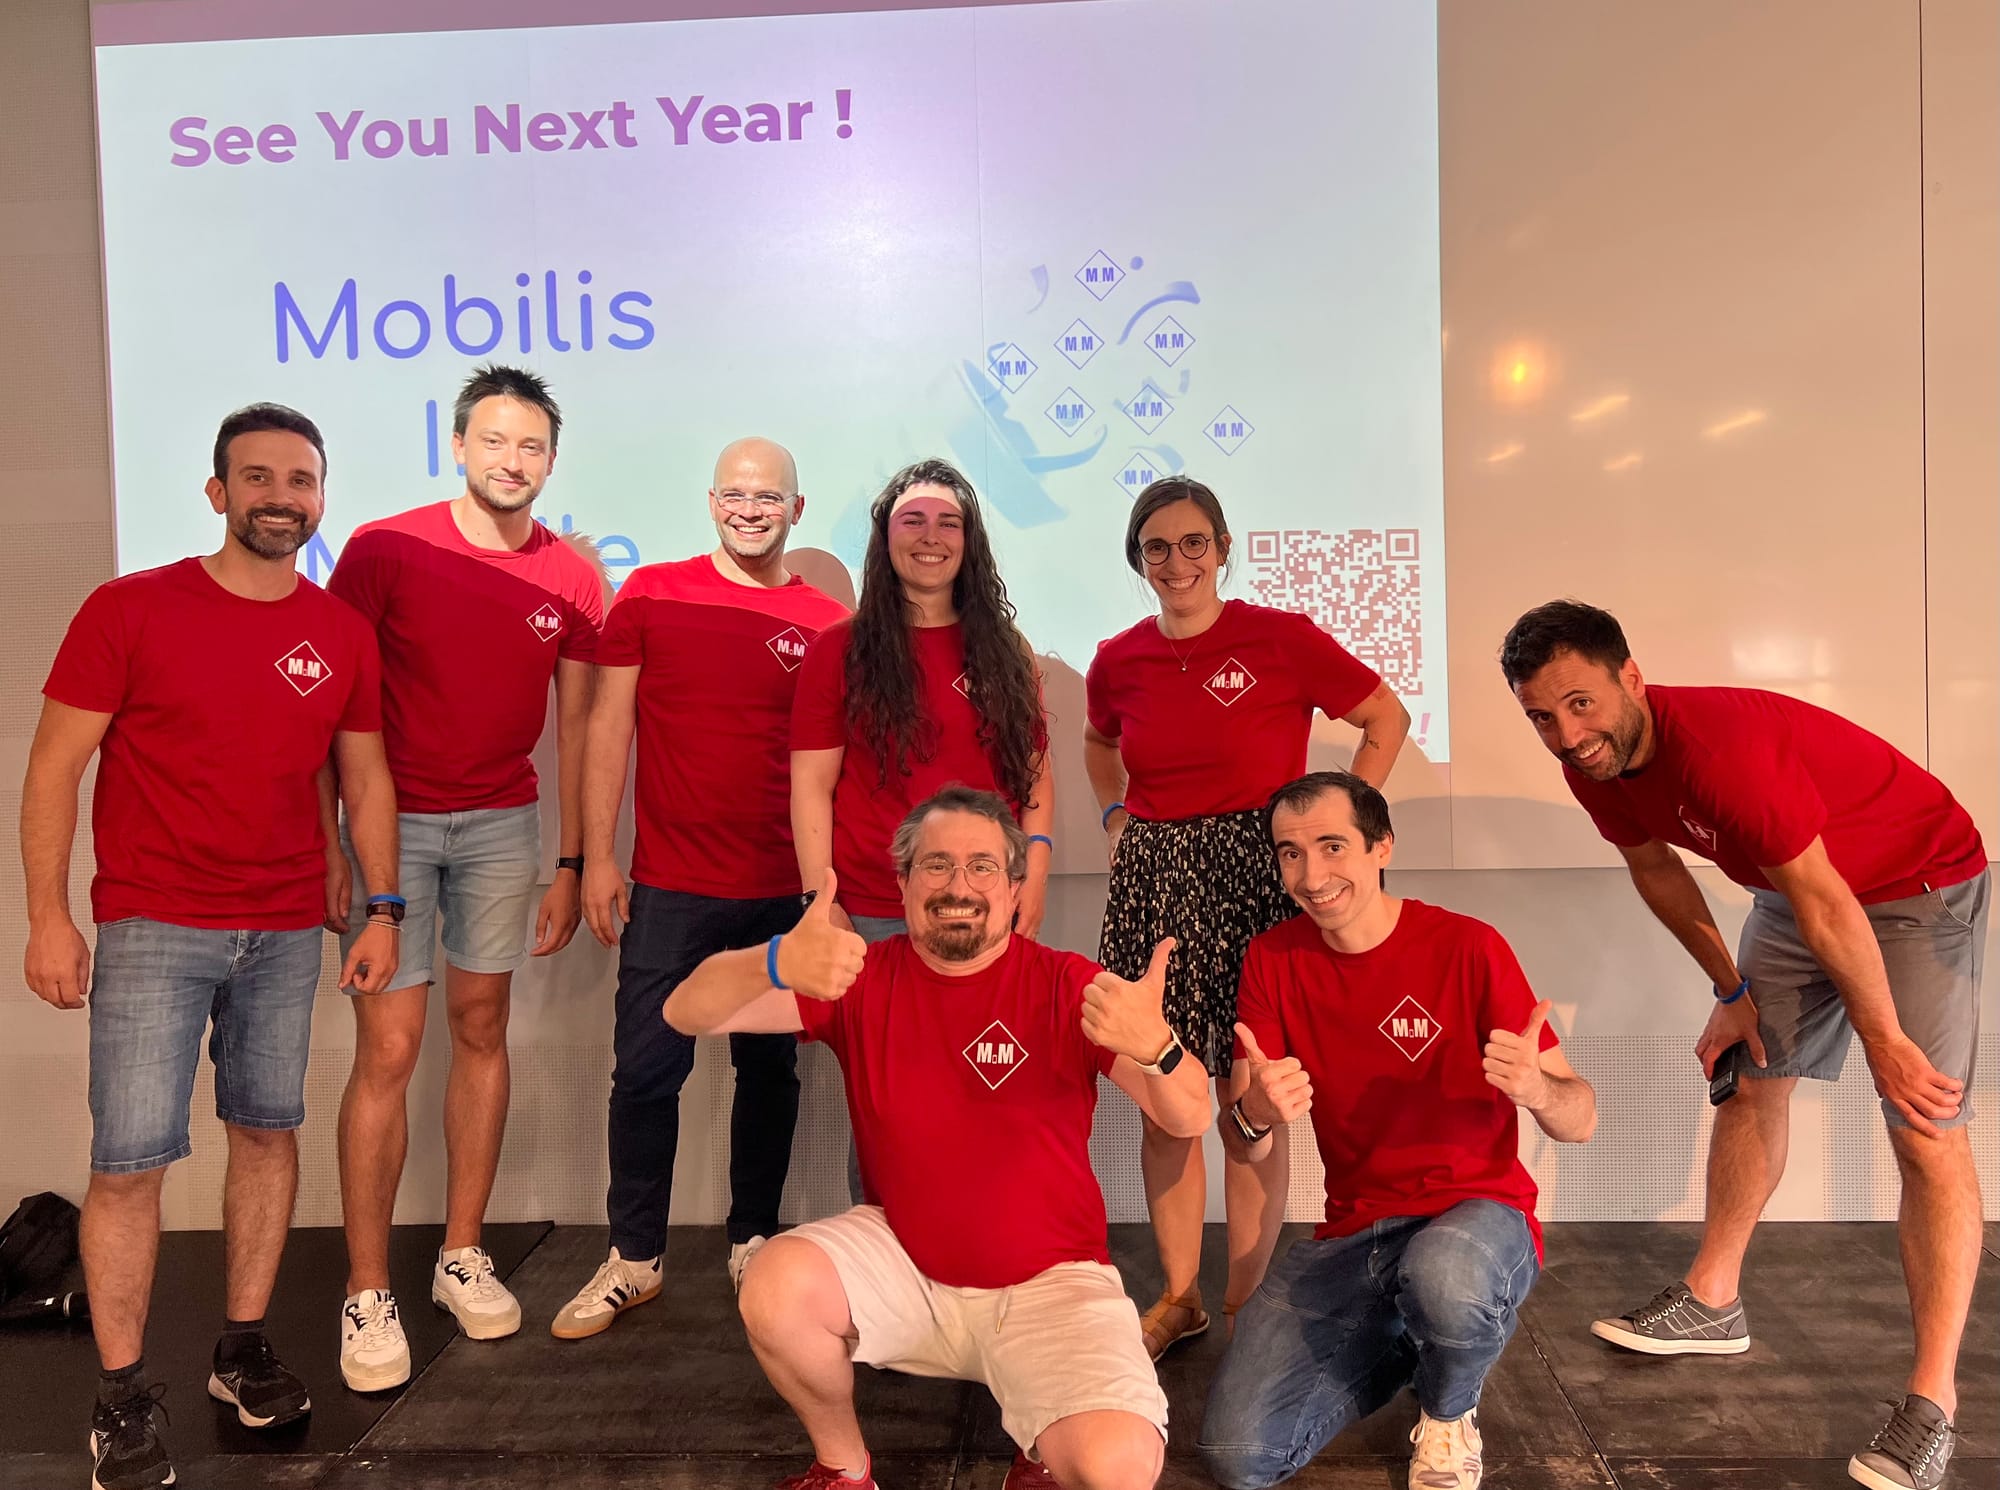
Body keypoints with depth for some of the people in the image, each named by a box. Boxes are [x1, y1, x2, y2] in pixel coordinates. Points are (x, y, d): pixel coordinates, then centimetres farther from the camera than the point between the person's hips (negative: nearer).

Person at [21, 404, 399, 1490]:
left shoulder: (343, 636, 5)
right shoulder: (129, 610, -4)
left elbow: (365, 778, 11)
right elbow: (54, 767, -3)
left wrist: (380, 908, 6)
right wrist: (48, 917, -8)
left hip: (287, 932, 3)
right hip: (153, 930, -3)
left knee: (269, 1131, 10)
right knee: (129, 1160, -1)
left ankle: (242, 1351, 26)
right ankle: (121, 1400, 14)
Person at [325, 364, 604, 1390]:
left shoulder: (571, 579, 2)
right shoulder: (384, 549, -6)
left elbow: (575, 723, 7)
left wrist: (572, 863, 5)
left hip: (503, 824, 3)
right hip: (390, 819, -3)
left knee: (480, 1030, 10)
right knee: (388, 1048, -3)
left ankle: (462, 1256, 24)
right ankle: (367, 1295, 10)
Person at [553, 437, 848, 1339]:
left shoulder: (828, 625, 3)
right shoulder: (650, 596, 2)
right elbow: (609, 729, 3)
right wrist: (597, 857, -2)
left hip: (784, 893, 1)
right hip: (670, 887, -1)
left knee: (770, 1069, 11)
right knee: (646, 1069, 3)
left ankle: (753, 1242, 29)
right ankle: (634, 1256, 21)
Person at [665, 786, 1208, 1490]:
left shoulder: (1065, 985, -11)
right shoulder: (862, 979, -6)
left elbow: (1189, 1116, -20)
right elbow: (689, 1011, -15)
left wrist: (1154, 1044, -45)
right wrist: (776, 962, -39)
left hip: (1047, 1281, -2)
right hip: (903, 1258, 2)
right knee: (774, 1288, -24)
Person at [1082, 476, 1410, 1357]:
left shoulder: (1281, 639, -7)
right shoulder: (1118, 662, 5)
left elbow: (1388, 720, 2)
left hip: (1253, 878, -4)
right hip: (1153, 882, 4)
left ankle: (1246, 1301, 20)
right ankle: (1178, 1295, 25)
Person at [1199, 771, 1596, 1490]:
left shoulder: (1467, 947, -11)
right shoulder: (1272, 960, -1)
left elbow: (1581, 1121, -8)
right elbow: (1244, 1146, -3)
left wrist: (1536, 1089, -33)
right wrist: (1254, 1115, -27)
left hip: (1477, 1212, -3)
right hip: (1352, 1234, 3)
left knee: (1441, 1277, -40)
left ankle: (1449, 1415, -1)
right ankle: (1404, 1341, 16)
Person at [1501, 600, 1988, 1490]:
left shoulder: (1722, 744, -37)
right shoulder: (1595, 767, -12)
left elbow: (1822, 902, -30)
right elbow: (1654, 865, 5)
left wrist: (1884, 1040, -20)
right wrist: (1731, 991, 6)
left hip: (1919, 883, -8)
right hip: (1795, 885, 8)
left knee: (1927, 1132, -12)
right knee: (1747, 1079, 10)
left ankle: (1933, 1399, -7)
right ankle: (1712, 1302, 23)